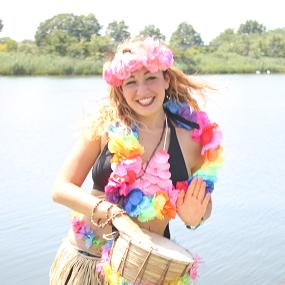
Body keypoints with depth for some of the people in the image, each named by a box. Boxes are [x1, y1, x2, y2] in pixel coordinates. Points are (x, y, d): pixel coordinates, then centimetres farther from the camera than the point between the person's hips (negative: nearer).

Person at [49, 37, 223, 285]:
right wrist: (113, 213, -24)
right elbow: (61, 189, -10)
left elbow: (204, 204, 7)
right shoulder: (107, 126, -10)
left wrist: (194, 217, -15)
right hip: (84, 261, -1)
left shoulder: (193, 139, -8)